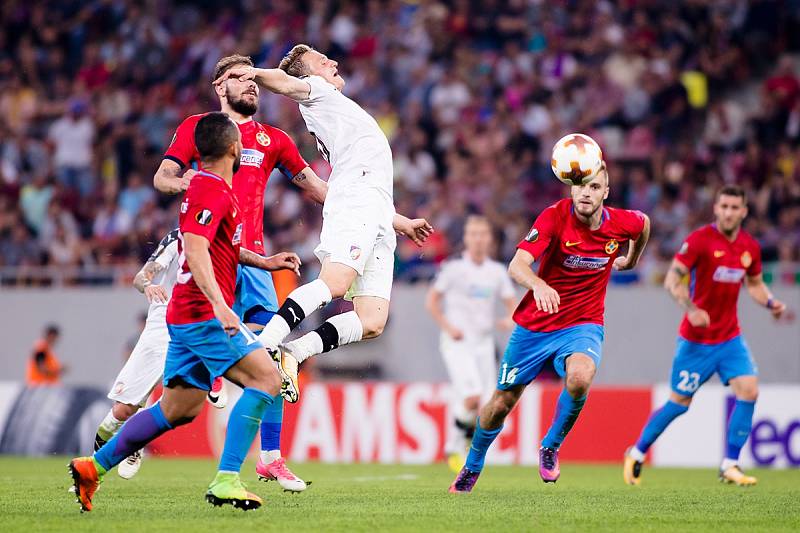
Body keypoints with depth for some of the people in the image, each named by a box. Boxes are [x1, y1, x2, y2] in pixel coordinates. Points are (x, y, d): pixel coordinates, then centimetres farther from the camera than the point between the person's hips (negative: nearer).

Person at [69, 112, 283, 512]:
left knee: (179, 410, 14)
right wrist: (219, 303, -38)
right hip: (204, 314, -10)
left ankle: (93, 467, 20)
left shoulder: (204, 186, 19)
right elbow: (195, 247, -28)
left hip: (184, 315, 10)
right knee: (266, 377, -17)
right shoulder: (214, 191, -13)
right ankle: (226, 480, -25)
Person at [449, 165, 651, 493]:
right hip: (534, 326, -1)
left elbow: (644, 222, 19)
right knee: (501, 403, 6)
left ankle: (550, 447, -6)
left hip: (582, 325, 1)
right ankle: (472, 468, 35)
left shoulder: (620, 223, -9)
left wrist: (632, 259, 31)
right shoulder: (555, 217, -19)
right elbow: (517, 265, -32)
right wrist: (539, 285, -52)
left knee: (580, 377, -33)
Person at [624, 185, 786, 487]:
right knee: (680, 402, 2)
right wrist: (691, 309, -31)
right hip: (696, 340, -5)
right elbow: (672, 280, -17)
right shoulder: (700, 239, -14)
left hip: (730, 338, 5)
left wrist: (770, 303, 1)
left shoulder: (750, 247, 3)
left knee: (749, 391, -12)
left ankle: (729, 465, -4)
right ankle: (637, 454, 23)